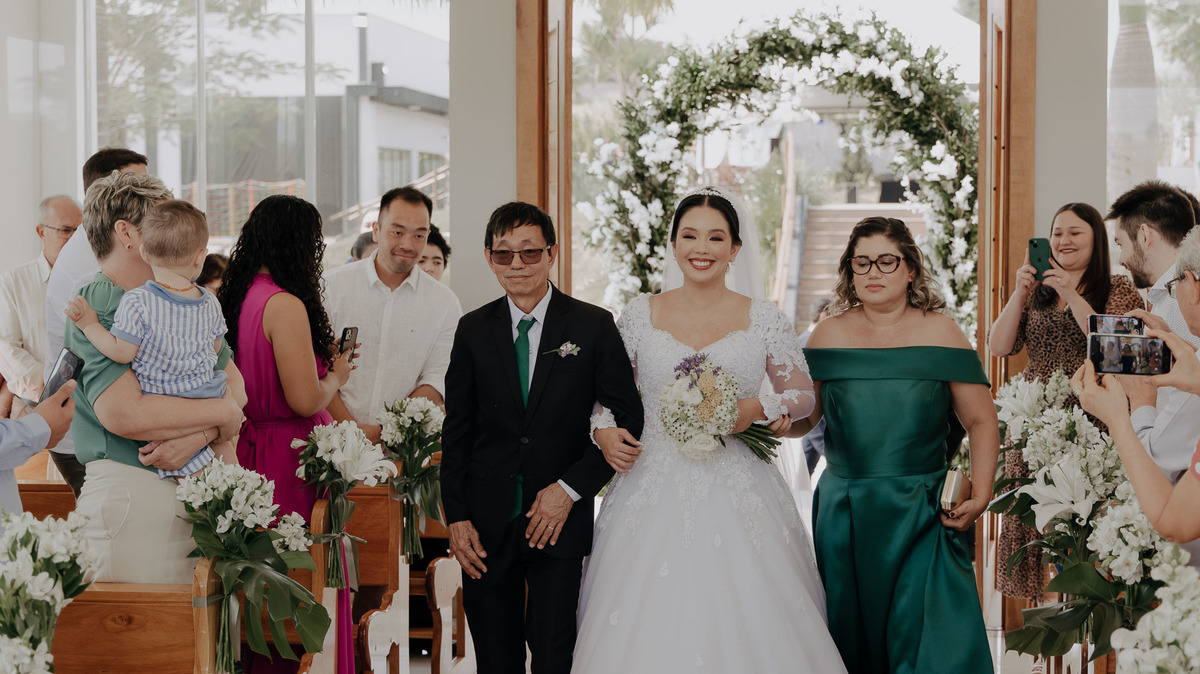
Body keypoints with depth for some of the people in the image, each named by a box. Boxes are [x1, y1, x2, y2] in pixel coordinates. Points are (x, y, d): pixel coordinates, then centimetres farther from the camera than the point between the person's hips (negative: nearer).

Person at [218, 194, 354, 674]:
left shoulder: (234, 298, 8)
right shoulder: (286, 306, -17)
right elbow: (305, 400, -20)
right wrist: (336, 375, 0)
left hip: (248, 450, 9)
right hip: (290, 459, -9)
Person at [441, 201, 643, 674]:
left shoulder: (593, 326, -1)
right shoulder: (473, 330, 6)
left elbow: (627, 417, -1)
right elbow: (457, 432, 8)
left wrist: (570, 488, -10)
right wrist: (456, 516, 0)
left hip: (560, 520, -2)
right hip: (487, 526, 2)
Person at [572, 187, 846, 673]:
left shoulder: (764, 319, 3)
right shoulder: (640, 315, 6)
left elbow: (803, 394, 8)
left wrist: (758, 409, -10)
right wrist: (603, 430, -5)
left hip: (738, 496, -1)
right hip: (654, 495, 1)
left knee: (745, 622, -5)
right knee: (650, 626, -2)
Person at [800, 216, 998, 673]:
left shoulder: (939, 333, 2)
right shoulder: (830, 335, 6)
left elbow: (981, 421, 2)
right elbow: (803, 417, 8)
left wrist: (980, 494, -10)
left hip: (920, 515, -2)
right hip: (844, 515, 2)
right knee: (848, 636, 7)